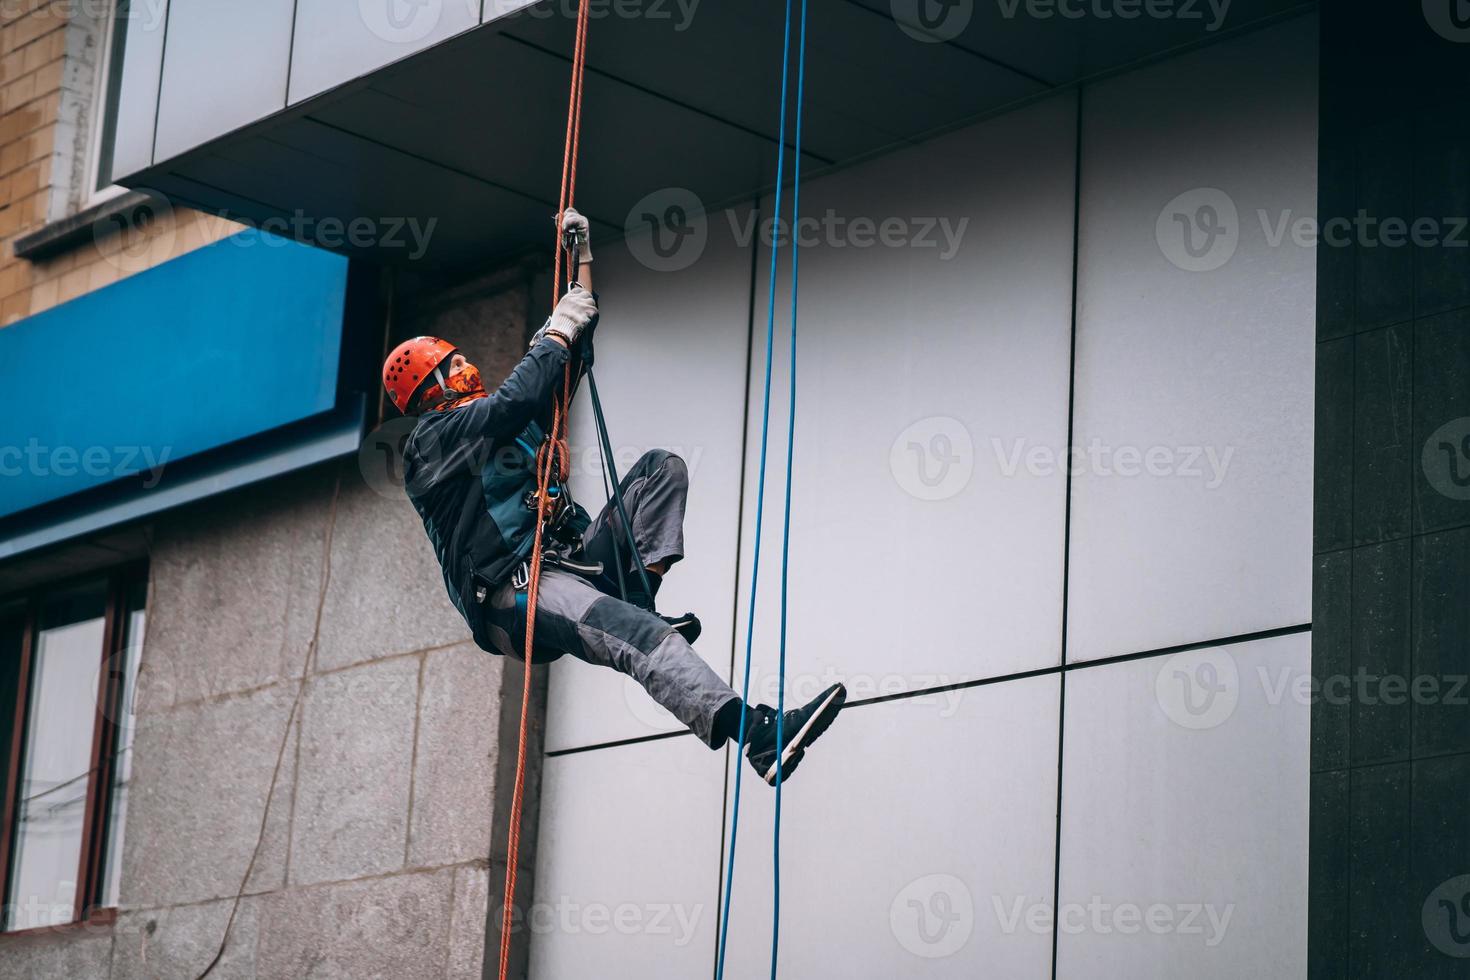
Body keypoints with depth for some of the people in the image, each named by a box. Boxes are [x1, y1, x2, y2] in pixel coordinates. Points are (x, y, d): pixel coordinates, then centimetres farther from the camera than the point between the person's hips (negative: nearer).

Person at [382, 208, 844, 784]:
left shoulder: (495, 422, 29)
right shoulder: (434, 439, 3)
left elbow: (570, 352, 32)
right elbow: (519, 396, -16)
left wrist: (581, 258, 28)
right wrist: (558, 331, -2)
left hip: (571, 558, 9)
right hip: (516, 592, -9)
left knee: (661, 467, 4)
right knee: (632, 634, -37)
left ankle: (639, 594, -16)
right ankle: (760, 736, -57)